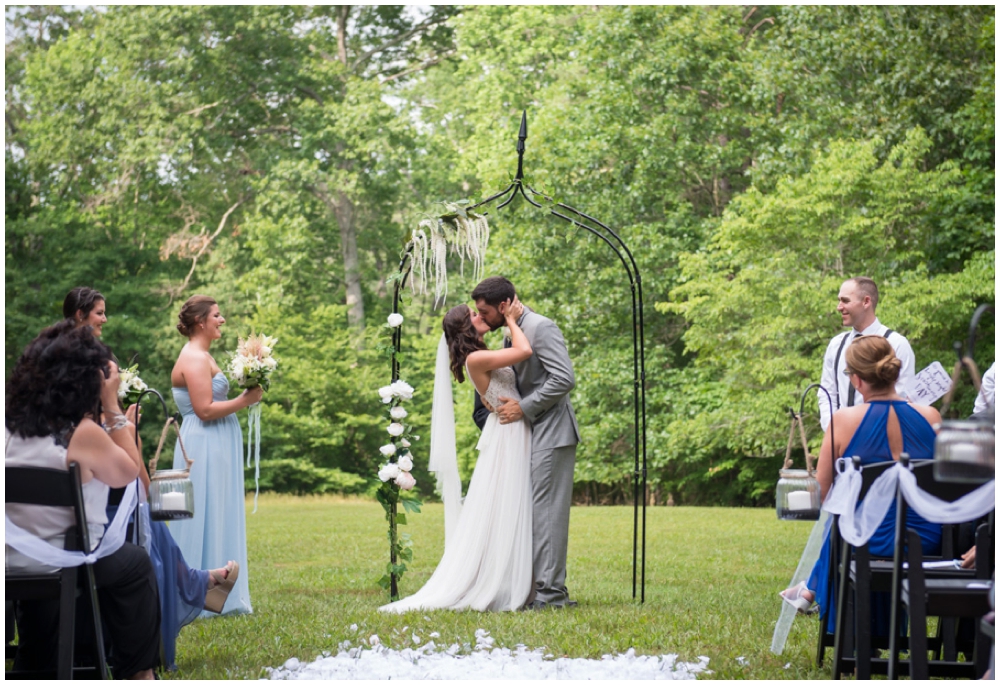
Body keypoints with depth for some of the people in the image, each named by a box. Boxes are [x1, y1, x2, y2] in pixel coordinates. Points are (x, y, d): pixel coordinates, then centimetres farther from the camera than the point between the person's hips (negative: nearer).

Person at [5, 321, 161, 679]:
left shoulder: (11, 423, -3)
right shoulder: (82, 433, -20)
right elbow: (129, 471, -5)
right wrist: (112, 406, -6)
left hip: (12, 563, 6)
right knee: (136, 563, 21)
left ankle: (32, 664, 47)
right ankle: (135, 671, 29)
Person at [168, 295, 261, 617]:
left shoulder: (201, 356, 17)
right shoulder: (195, 359, -15)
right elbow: (205, 410, -21)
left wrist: (245, 396, 9)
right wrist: (245, 400, -14)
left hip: (216, 446, 11)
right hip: (205, 446, -11)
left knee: (216, 520, 11)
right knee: (207, 518, -6)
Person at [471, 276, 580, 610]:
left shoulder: (541, 328, -13)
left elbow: (564, 379, -21)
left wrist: (524, 407, -18)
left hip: (551, 432, -10)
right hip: (533, 434, 10)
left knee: (545, 510, -10)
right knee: (538, 511, 9)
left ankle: (549, 593, -10)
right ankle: (553, 589, 13)